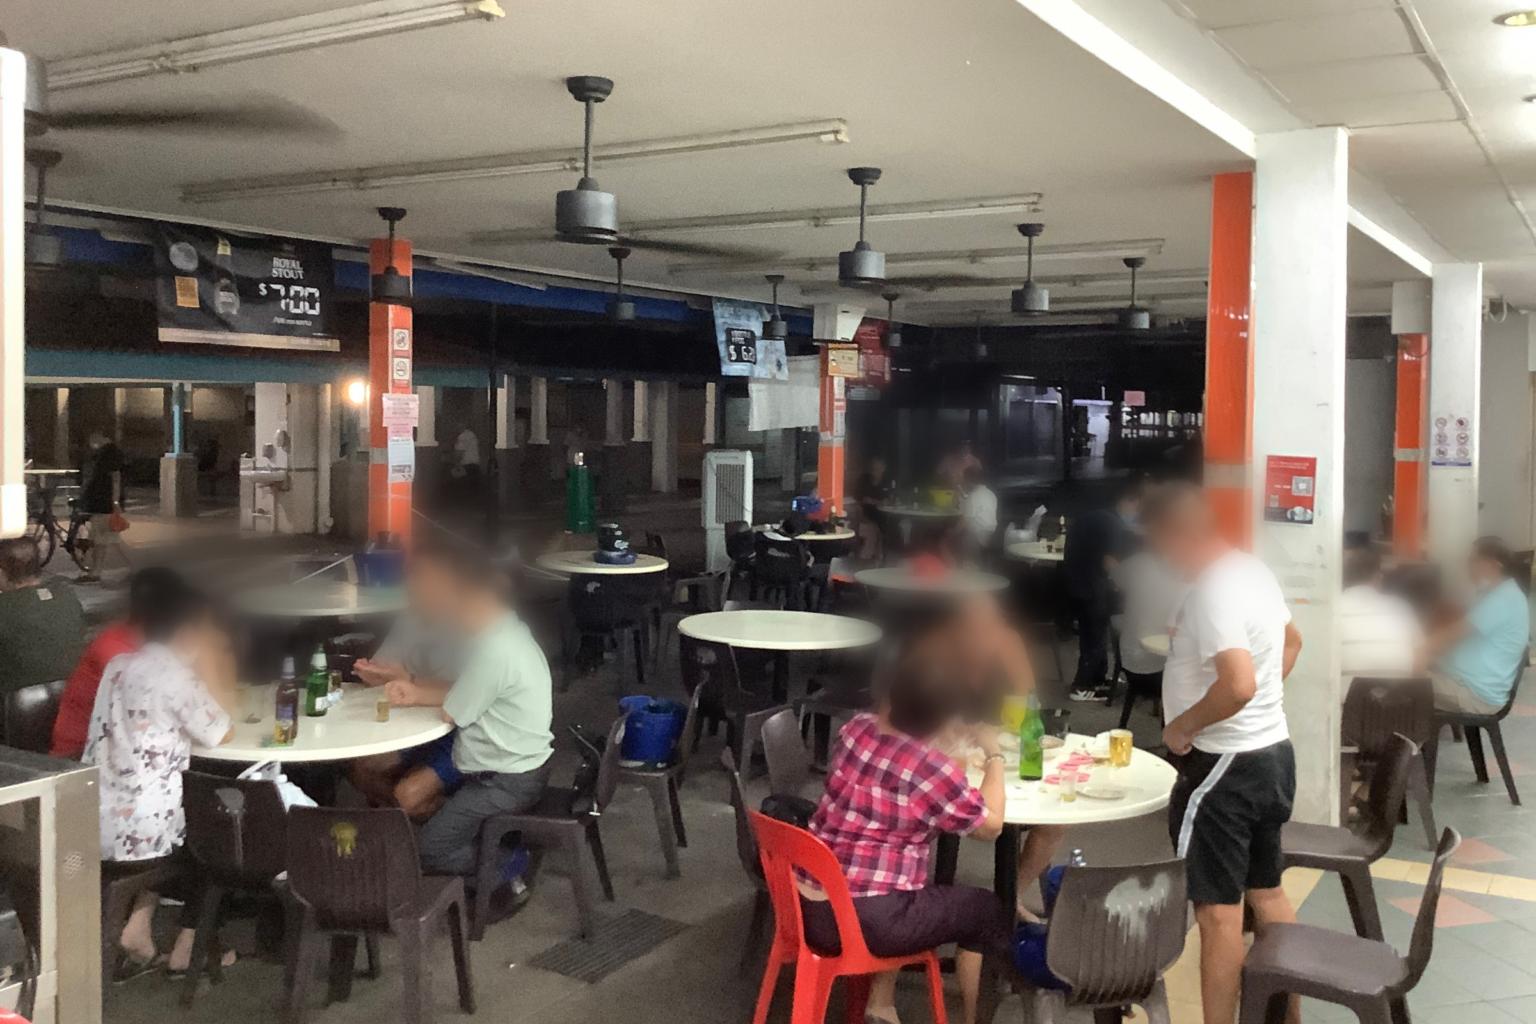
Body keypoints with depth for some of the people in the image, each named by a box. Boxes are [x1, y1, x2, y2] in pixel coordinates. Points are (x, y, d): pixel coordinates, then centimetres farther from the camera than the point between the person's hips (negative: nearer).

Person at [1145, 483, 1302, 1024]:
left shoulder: (1212, 591, -23)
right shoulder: (1254, 570, 8)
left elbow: (1238, 685, -34)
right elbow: (1291, 641, 24)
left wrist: (1181, 726, -19)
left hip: (1224, 765, -10)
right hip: (1272, 752, 10)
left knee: (1218, 909, -1)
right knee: (1267, 892, 20)